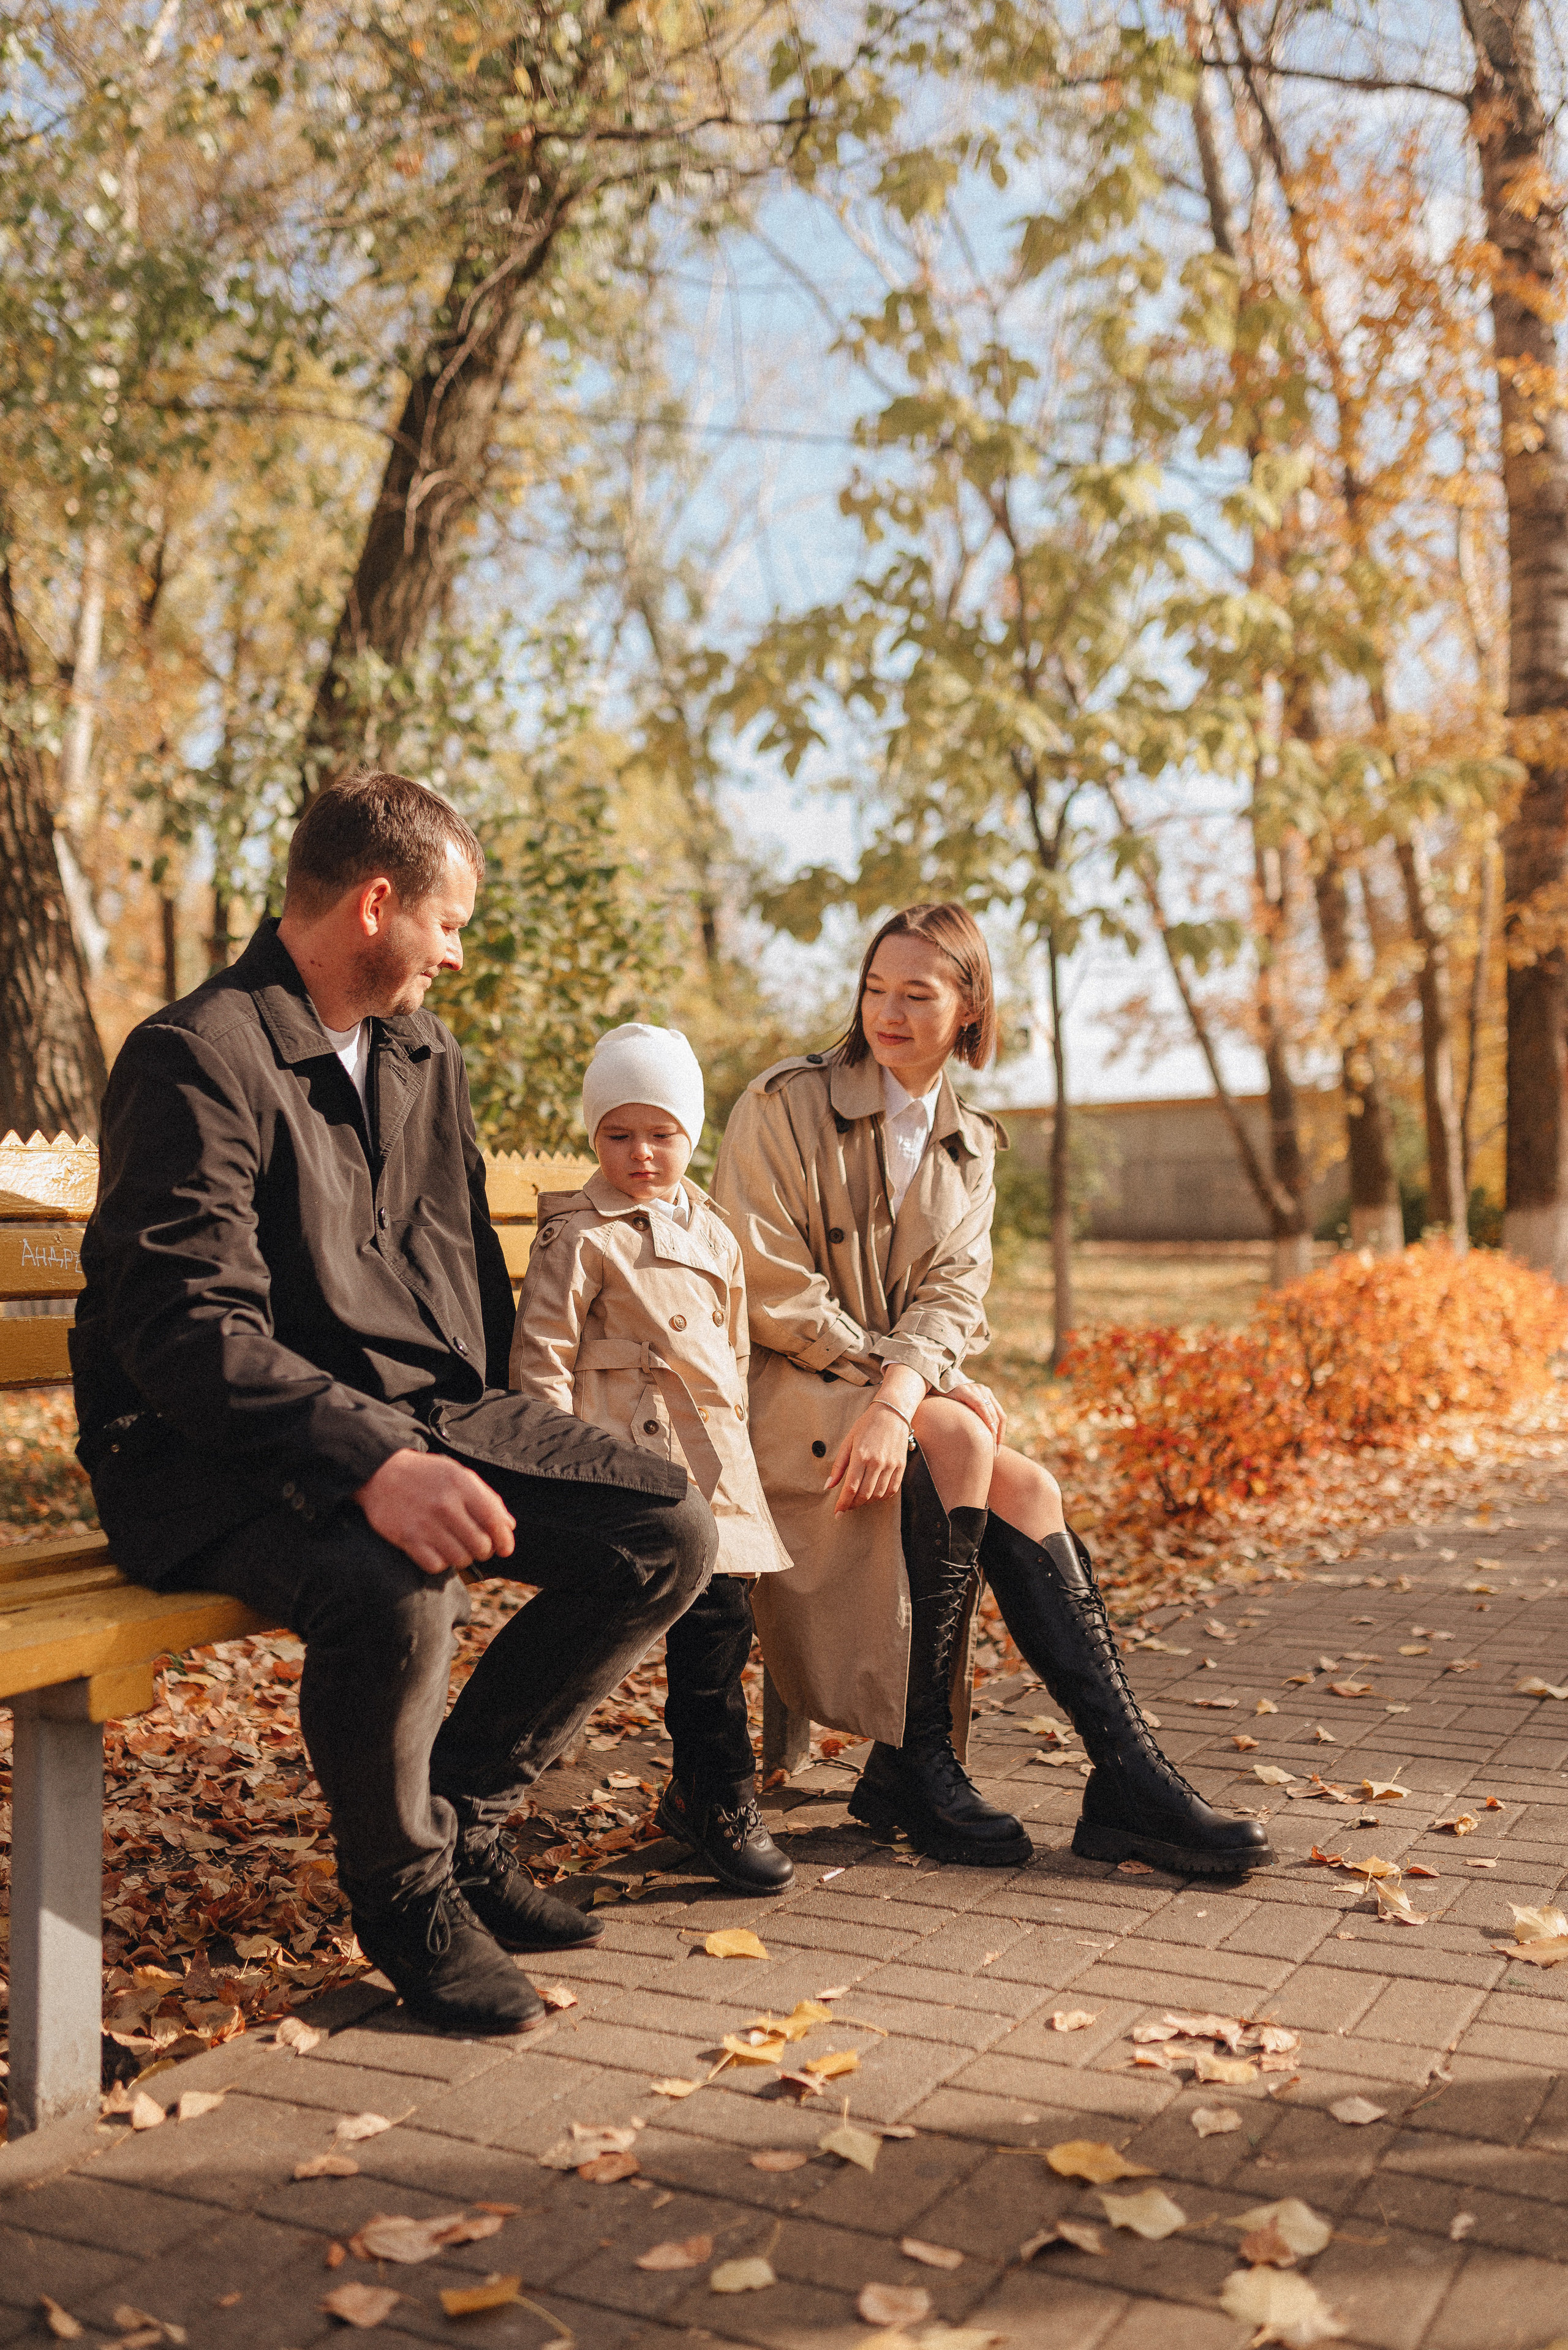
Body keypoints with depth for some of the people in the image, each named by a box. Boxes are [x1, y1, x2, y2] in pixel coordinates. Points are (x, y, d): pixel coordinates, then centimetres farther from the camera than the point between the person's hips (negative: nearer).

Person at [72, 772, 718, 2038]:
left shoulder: (427, 1054, 14)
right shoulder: (199, 1056, -14)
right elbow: (188, 1328, -24)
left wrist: (482, 1445, 10)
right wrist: (372, 1463, -37)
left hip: (426, 1419, 8)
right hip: (218, 1456, -7)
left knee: (673, 1530, -8)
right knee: (398, 1591, -37)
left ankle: (461, 1813, 9)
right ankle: (403, 1888, -4)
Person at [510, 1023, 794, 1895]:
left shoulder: (715, 1234, 17)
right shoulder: (579, 1237, -4)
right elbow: (542, 1352, -7)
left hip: (714, 1460, 7)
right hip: (634, 1454, -7)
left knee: (719, 1615, 8)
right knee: (713, 1613, -13)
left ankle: (697, 1792, 26)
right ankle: (724, 1802, 2)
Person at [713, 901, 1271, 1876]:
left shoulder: (970, 1149, 12)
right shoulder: (783, 1105, -4)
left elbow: (953, 1301, -2)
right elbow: (771, 1296, -12)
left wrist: (901, 1394, -25)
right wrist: (937, 1394, -13)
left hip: (901, 1403, 5)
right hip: (781, 1397, -5)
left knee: (1025, 1488, -23)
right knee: (959, 1443, -30)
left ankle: (1129, 1779, -21)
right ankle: (914, 1761, -22)